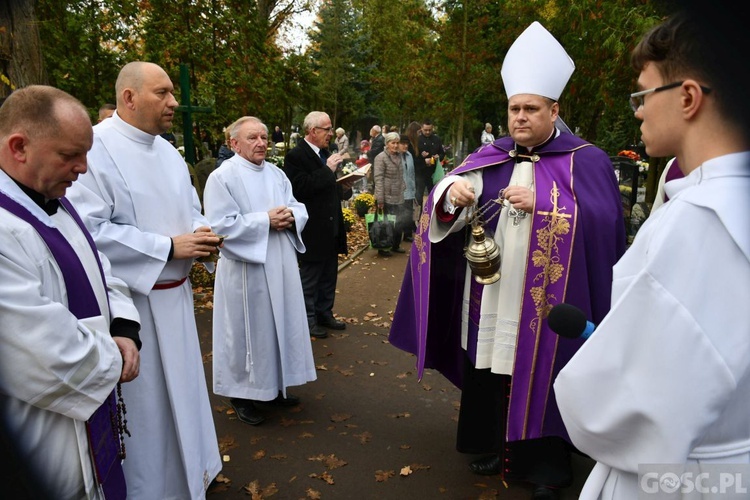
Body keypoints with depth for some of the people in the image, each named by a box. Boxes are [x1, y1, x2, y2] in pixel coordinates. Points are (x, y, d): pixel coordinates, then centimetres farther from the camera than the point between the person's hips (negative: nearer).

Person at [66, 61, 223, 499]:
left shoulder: (168, 152, 10)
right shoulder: (97, 147, -15)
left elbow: (189, 209, 18)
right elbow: (89, 230, -21)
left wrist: (202, 235, -5)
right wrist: (168, 247, -21)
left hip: (175, 294, 8)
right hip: (132, 300, -8)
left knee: (180, 388, 21)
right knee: (145, 402, 5)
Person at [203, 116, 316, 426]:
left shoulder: (276, 174, 10)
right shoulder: (222, 177, -10)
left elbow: (299, 208, 12)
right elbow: (221, 225, -18)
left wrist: (290, 216, -11)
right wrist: (266, 220, -19)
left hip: (281, 266, 7)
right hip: (246, 269, -7)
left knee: (280, 325, 15)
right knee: (247, 329, 4)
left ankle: (274, 385, 33)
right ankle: (241, 393, 22)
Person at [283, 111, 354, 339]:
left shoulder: (325, 154, 12)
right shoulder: (296, 156, -13)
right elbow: (300, 189, -25)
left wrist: (343, 188, 2)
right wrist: (328, 170, -23)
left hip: (331, 228, 8)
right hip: (312, 230, -8)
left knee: (328, 277, 18)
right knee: (309, 278, 6)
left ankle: (325, 314, 32)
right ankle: (309, 319, 20)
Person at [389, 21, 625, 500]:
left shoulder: (586, 162, -2)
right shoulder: (490, 157, 7)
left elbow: (605, 223, -13)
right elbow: (447, 209, -4)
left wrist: (540, 204, -21)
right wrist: (453, 192, -27)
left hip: (547, 302, -3)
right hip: (490, 297, 4)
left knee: (540, 376, 5)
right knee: (489, 371, 10)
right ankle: (497, 447, 32)